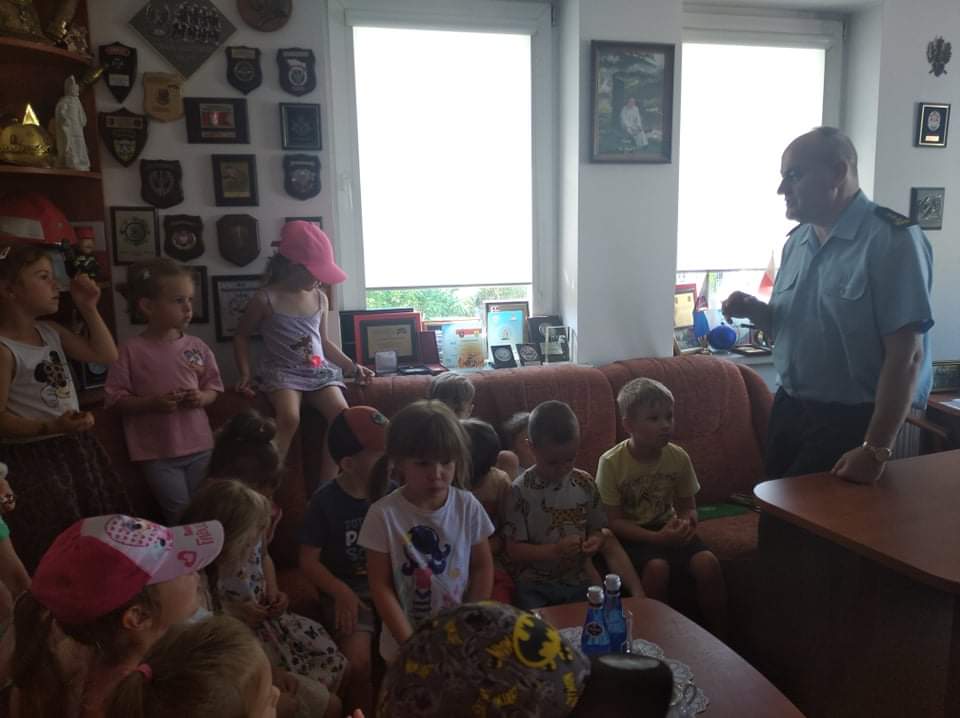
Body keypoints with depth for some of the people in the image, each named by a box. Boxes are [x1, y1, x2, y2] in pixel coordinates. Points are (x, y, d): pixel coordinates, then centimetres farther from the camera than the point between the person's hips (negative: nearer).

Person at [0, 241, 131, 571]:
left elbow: (107, 355, 10)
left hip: (76, 447, 9)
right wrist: (51, 427, -33)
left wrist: (88, 307, 3)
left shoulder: (51, 332, 6)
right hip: (33, 458, -8)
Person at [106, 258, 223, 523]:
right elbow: (116, 399, -7)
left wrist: (202, 398, -12)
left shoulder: (197, 347, 1)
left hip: (199, 447, 4)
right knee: (181, 517, 1)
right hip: (157, 453, -3)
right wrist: (151, 403, -21)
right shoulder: (132, 350, -10)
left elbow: (213, 387, 9)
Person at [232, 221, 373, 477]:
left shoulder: (320, 298, 11)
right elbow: (242, 336, 8)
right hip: (283, 371, -4)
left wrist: (353, 367, 13)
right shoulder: (266, 299, -4)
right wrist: (245, 373, -4)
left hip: (318, 370, 5)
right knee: (289, 419, -34)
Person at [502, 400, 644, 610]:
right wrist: (556, 550, -23)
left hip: (578, 579, 3)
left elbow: (597, 528, 13)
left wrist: (597, 539, -10)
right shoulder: (521, 490, -12)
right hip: (535, 586, -3)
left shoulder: (585, 484, 1)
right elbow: (514, 550, -11)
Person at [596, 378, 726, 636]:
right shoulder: (611, 463, -17)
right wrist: (657, 538, -25)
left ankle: (719, 641, -3)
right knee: (657, 567, -32)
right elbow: (614, 521, -13)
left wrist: (686, 523, -18)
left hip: (668, 529, 4)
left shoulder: (678, 457, -5)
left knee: (708, 562, -21)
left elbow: (688, 507, 6)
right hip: (633, 535, -4)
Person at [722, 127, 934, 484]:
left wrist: (876, 448, -21)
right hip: (789, 410, 7)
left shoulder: (893, 240, -16)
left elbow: (906, 354, -20)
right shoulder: (797, 240, 7)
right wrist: (752, 309, -5)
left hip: (849, 422, -7)